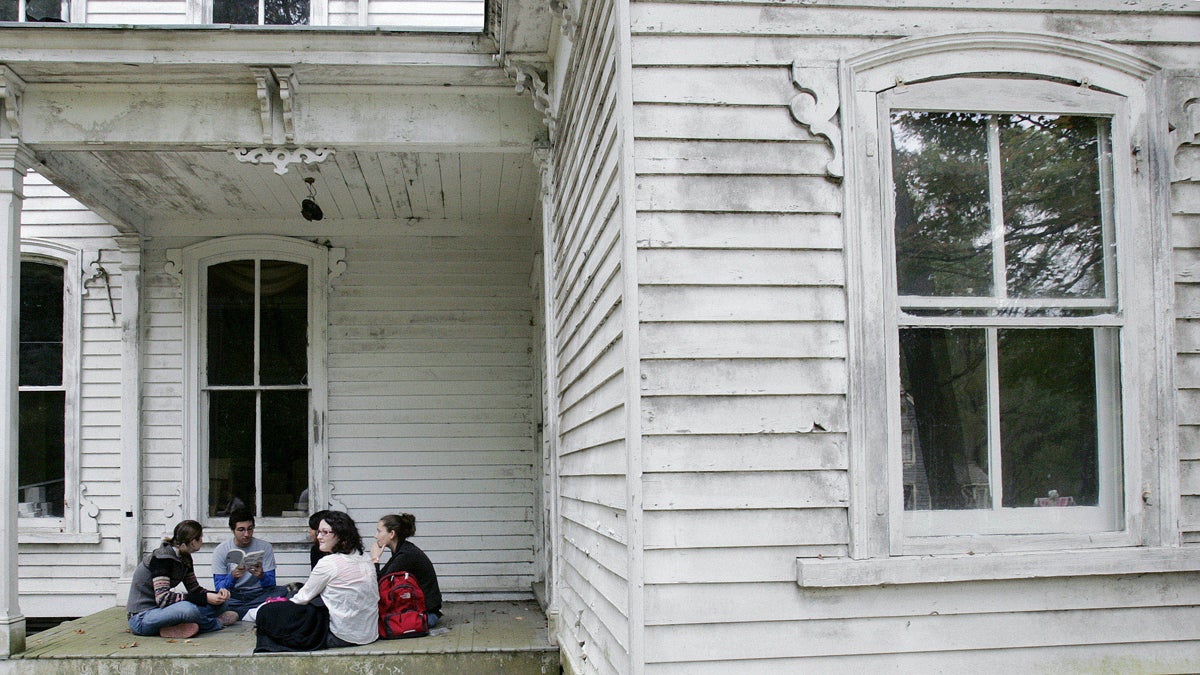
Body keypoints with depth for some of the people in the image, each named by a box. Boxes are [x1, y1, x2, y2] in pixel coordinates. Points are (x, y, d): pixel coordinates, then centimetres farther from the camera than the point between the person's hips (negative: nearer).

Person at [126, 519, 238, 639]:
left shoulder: (185, 558, 6)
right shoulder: (162, 558, -21)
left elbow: (194, 589, 12)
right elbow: (162, 598, -30)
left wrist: (217, 594, -9)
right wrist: (204, 598, -30)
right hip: (141, 617, -9)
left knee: (215, 604, 0)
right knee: (187, 608, -36)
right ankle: (217, 623, -7)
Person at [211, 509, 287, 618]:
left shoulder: (265, 547, -2)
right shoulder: (221, 550, -3)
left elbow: (271, 584, -4)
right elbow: (219, 587, -7)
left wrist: (262, 576, -28)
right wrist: (233, 576, -28)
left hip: (258, 594, 1)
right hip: (233, 595, -1)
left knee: (282, 592, -30)